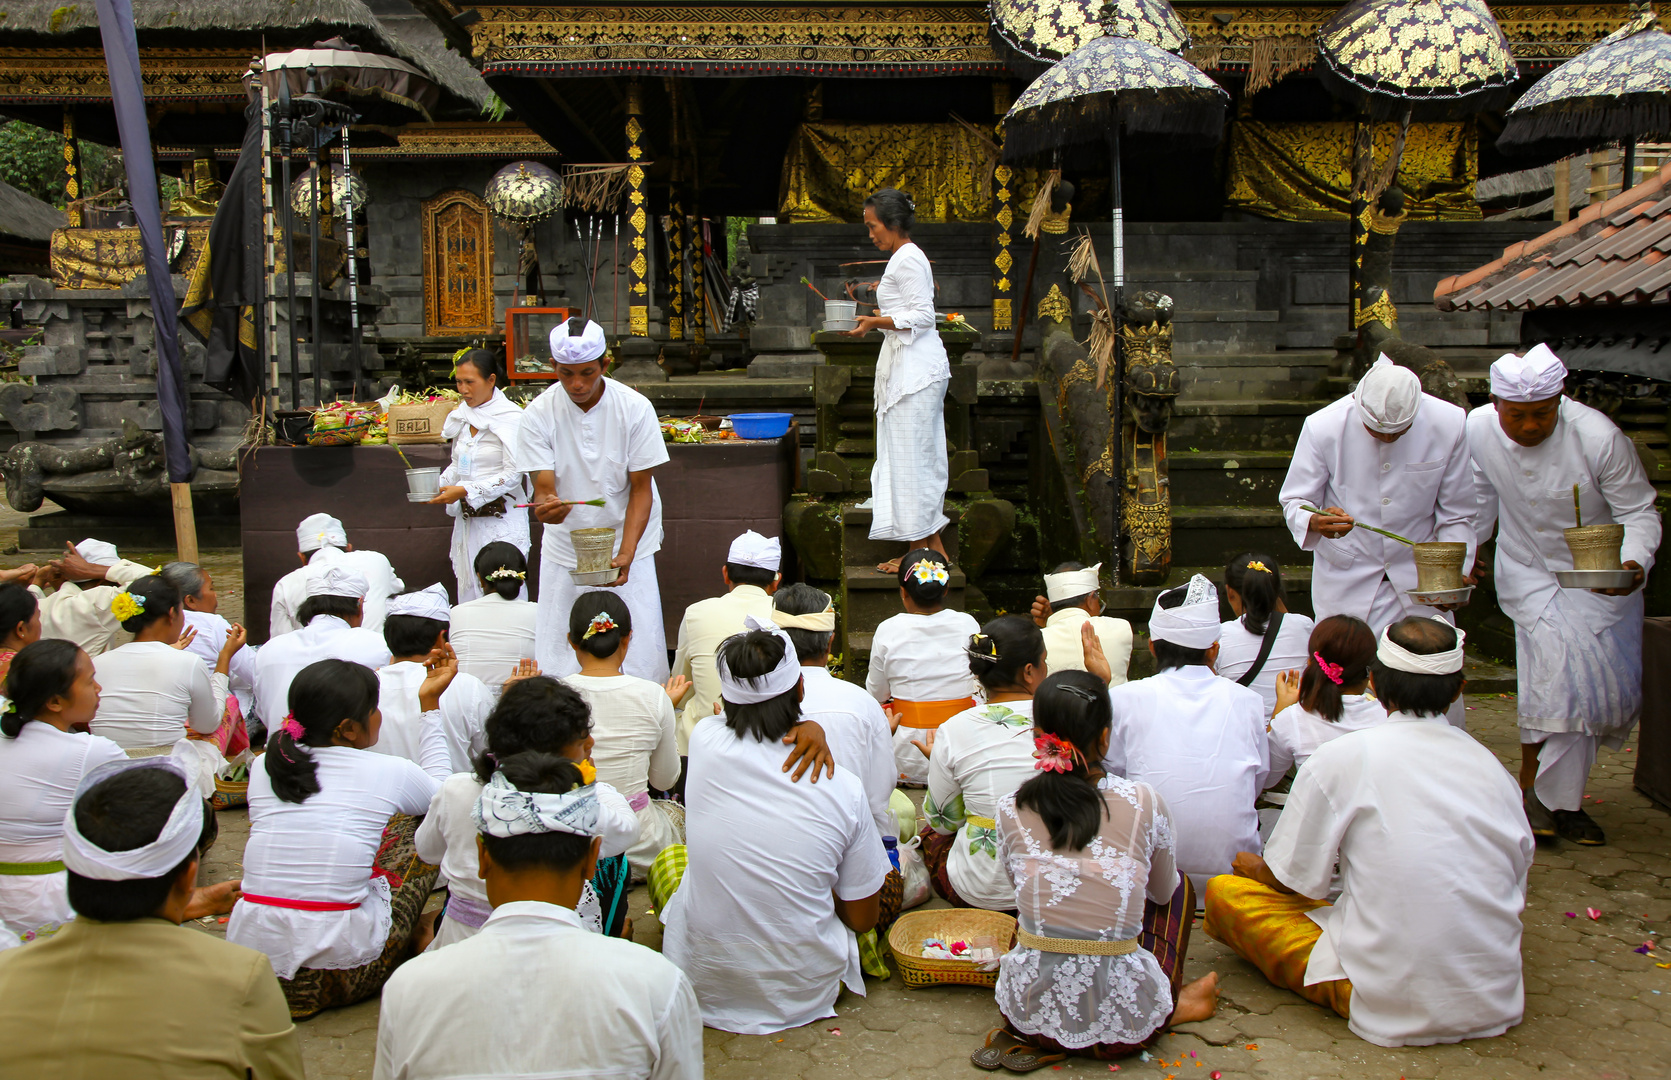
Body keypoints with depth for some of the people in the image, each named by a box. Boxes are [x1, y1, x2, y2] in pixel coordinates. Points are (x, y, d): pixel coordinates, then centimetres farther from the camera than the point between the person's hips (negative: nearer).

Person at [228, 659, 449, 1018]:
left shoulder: (263, 766, 2)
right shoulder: (389, 773, -7)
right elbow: (442, 795, 17)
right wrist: (431, 706, 21)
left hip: (249, 962, 5)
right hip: (340, 971, -4)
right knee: (418, 826, 15)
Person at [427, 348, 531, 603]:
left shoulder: (511, 417, -9)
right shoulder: (462, 416, 11)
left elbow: (513, 474, -14)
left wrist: (465, 491, -18)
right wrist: (438, 486, 2)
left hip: (502, 522, -7)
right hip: (467, 522, 7)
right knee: (468, 594, 7)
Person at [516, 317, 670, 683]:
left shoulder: (635, 408, -12)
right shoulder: (538, 414, -10)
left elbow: (641, 489, -9)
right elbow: (543, 487, -13)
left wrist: (626, 553, -21)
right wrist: (547, 506, -38)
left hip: (628, 545, -1)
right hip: (564, 547, 1)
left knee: (638, 651, -4)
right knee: (557, 659, 0)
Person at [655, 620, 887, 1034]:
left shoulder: (705, 740, -19)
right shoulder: (843, 788, -19)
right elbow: (863, 918, -7)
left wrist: (809, 729, -11)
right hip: (807, 991, -1)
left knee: (669, 856, 29)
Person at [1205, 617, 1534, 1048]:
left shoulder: (1344, 757, -11)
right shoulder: (1489, 763, 1)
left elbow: (1290, 879, -4)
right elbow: (1516, 879, 12)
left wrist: (1251, 865, 19)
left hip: (1393, 1009, -4)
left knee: (1225, 891, 5)